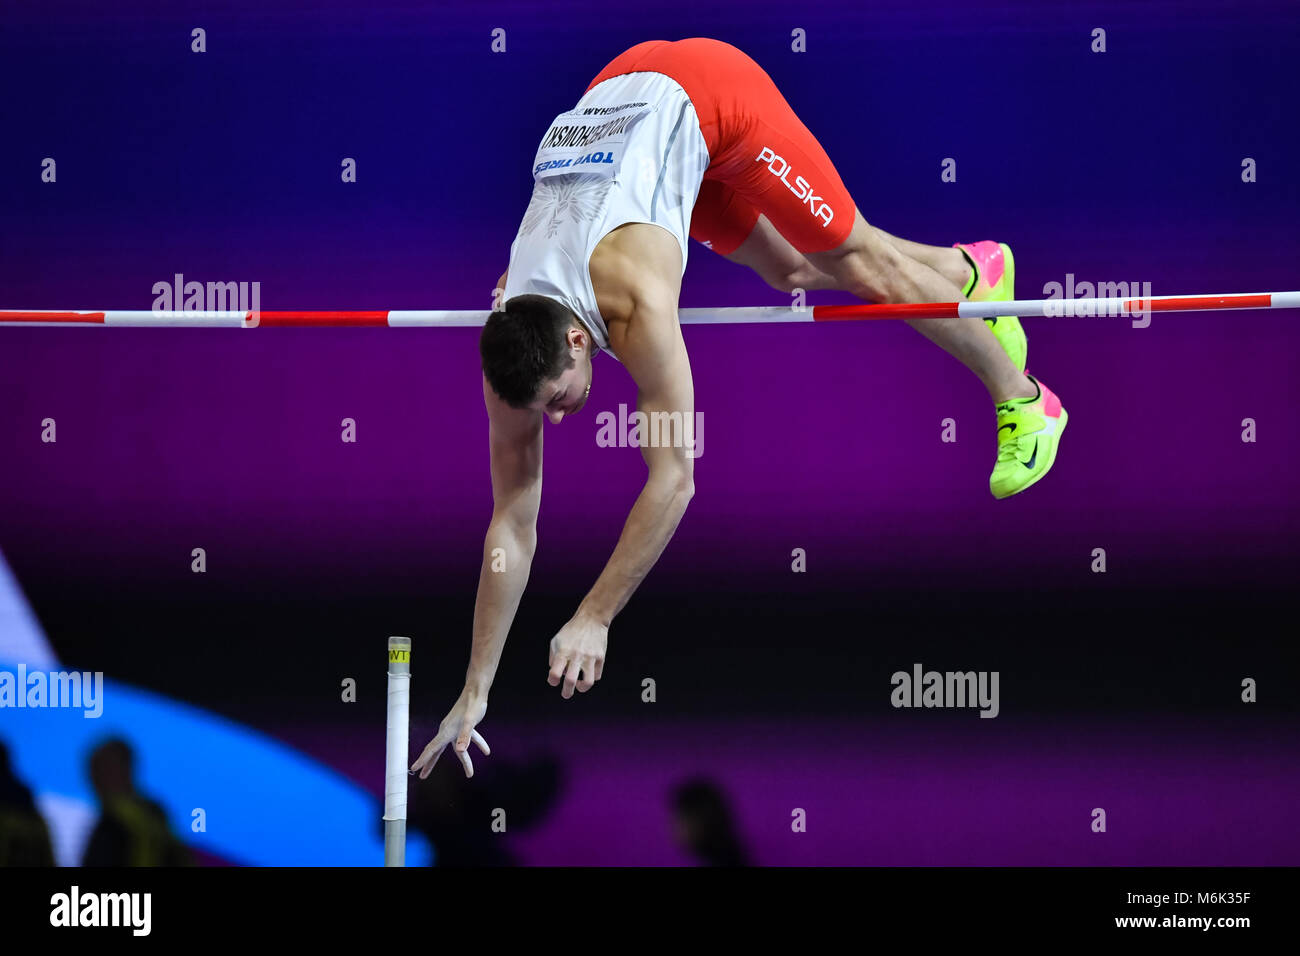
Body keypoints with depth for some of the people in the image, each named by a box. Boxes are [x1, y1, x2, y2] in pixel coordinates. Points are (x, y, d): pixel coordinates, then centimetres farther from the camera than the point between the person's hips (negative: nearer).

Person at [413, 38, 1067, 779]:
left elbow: (674, 478, -40)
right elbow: (512, 521, -17)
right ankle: (969, 271, 44)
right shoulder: (512, 342, -22)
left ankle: (1023, 398, 22)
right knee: (793, 273, 18)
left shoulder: (635, 302, -40)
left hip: (702, 93, -5)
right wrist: (474, 692, -19)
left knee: (855, 257, 4)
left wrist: (595, 620, -40)